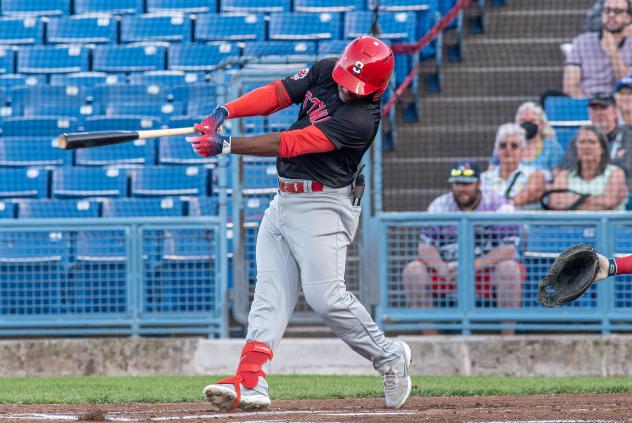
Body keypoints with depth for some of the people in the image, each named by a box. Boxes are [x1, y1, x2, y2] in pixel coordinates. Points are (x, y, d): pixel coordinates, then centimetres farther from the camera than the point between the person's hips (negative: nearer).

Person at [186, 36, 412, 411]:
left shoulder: (362, 120, -21)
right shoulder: (325, 71, 2)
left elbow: (291, 144, -24)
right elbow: (276, 95, 5)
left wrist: (227, 145, -25)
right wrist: (224, 112, -12)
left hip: (322, 206, -8)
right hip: (284, 202, 8)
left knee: (325, 296, -13)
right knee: (270, 294, -3)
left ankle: (389, 357, 9)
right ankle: (250, 383, -12)